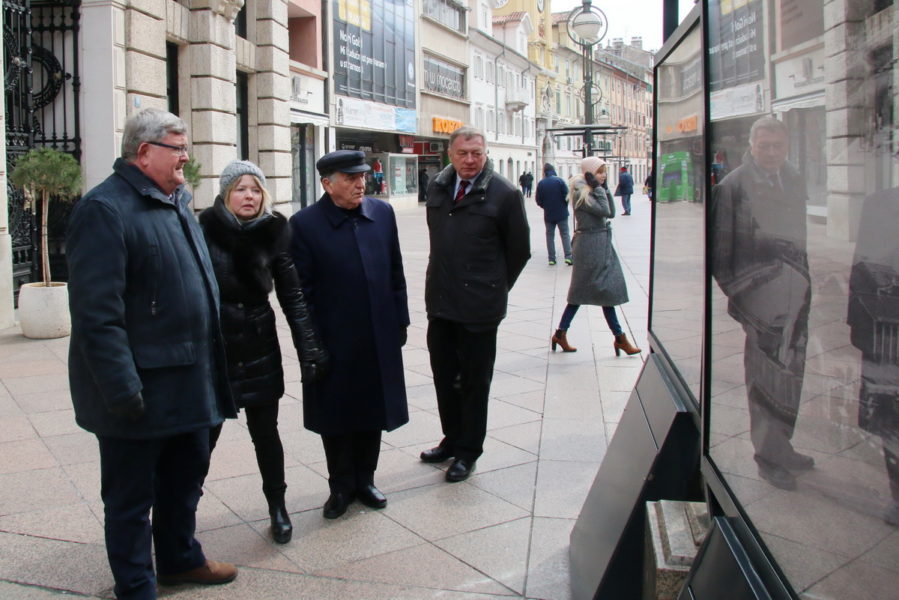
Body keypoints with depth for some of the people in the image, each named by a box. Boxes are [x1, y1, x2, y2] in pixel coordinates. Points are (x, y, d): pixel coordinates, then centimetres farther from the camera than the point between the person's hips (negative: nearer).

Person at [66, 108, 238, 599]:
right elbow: (97, 314, -22)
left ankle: (181, 558, 42)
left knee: (187, 474, 22)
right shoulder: (104, 209, -16)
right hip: (140, 390, -9)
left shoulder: (176, 203, 12)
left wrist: (211, 365, 17)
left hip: (188, 382, 9)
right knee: (131, 495, 8)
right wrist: (123, 389, -24)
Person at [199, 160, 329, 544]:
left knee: (265, 431, 9)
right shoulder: (205, 231, -7)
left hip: (259, 346, 1)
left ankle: (277, 508, 25)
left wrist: (309, 349, -7)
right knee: (206, 432, 5)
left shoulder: (273, 232, -2)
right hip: (212, 346, -1)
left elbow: (291, 295, -1)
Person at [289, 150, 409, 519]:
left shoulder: (382, 213, 2)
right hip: (333, 342, -3)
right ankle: (341, 486, 29)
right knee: (336, 418, 10)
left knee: (373, 412, 15)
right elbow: (301, 290, -8)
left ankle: (364, 479, 33)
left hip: (379, 339, 4)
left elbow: (396, 273, 8)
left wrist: (400, 321, 7)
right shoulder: (305, 224, -10)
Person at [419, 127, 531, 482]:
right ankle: (451, 440, 33)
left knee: (474, 382, 8)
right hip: (440, 302, 5)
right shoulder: (437, 187, 5)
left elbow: (519, 250, -2)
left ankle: (467, 452, 22)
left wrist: (495, 287, 5)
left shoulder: (504, 194, -10)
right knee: (444, 376, 15)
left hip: (478, 306, -5)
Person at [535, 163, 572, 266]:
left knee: (550, 235, 9)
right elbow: (567, 195, -10)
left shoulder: (541, 183, -3)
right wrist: (564, 206, 8)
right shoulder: (560, 180, -8)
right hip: (561, 213, -1)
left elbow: (538, 200, -1)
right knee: (565, 234, 5)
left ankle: (551, 259, 6)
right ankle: (568, 257, -6)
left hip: (548, 214, 2)